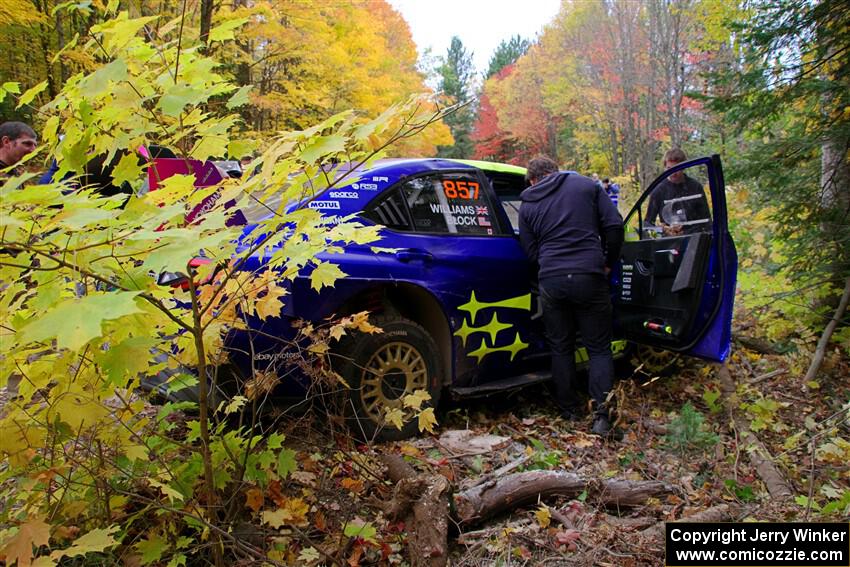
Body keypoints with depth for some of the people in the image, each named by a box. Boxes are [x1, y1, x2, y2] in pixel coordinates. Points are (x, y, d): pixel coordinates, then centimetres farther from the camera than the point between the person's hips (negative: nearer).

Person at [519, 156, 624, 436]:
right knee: (599, 348, 9)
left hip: (551, 281, 2)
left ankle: (569, 410, 23)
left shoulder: (527, 205, 11)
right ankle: (601, 414, 1)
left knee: (560, 347, 15)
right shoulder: (587, 185, 7)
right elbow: (614, 225, 0)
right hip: (589, 277, -1)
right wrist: (609, 262, 11)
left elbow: (531, 251, 11)